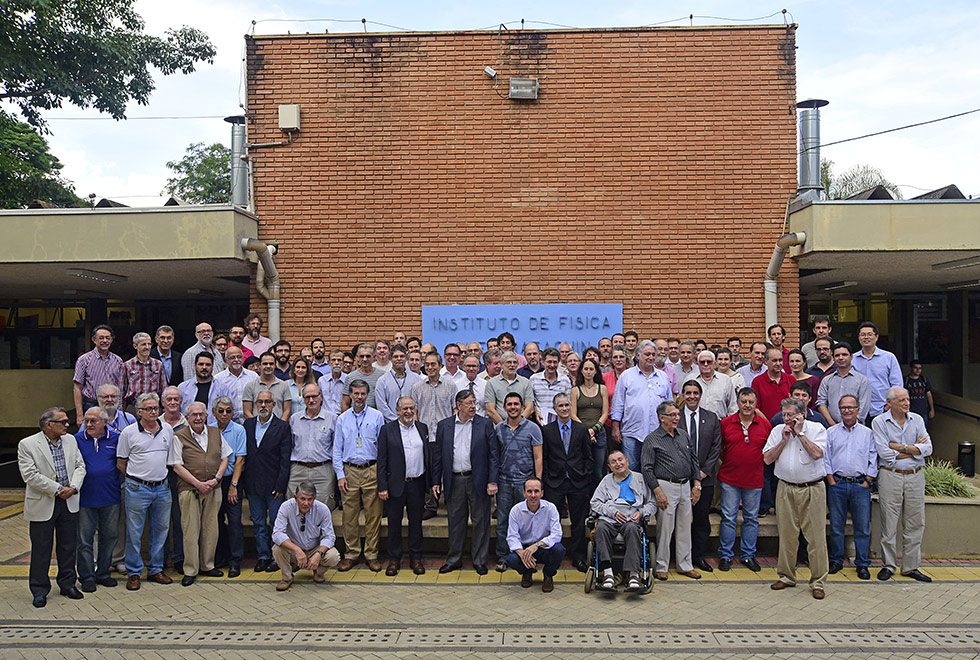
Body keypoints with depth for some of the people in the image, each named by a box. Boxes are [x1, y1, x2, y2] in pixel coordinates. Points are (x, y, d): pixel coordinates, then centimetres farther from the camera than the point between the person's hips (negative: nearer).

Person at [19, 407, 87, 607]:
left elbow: (80, 466, 7)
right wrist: (57, 489, -17)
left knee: (69, 546, 12)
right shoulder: (27, 445, -9)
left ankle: (67, 583, 26)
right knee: (41, 549, 5)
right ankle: (40, 590, 18)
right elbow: (30, 475, -15)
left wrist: (73, 487, -10)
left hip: (69, 503, 4)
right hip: (42, 505, -4)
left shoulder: (70, 440, 7)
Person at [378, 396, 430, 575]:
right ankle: (394, 559, 19)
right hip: (396, 485, -3)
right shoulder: (387, 430, -3)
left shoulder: (422, 428, 8)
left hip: (417, 484, 3)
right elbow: (381, 460, -4)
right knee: (394, 523, 6)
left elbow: (428, 456, 11)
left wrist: (430, 482, 7)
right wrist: (382, 487, -9)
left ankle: (415, 558, 22)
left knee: (416, 522, 10)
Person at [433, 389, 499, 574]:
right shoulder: (444, 425, 5)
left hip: (478, 480, -1)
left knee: (480, 521, 6)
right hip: (454, 481, 1)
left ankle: (480, 560, 19)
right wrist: (436, 481, 4)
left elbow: (493, 454, -2)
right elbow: (437, 454, 8)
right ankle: (454, 559, 24)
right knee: (455, 521, 11)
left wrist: (492, 481, -9)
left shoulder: (485, 424, 0)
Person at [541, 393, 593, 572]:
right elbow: (543, 458, 4)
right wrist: (546, 479, -3)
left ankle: (578, 557, 18)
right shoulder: (546, 430, 3)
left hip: (578, 483, 1)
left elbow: (588, 457, 7)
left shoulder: (582, 429, 6)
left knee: (578, 522, 8)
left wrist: (586, 478, 0)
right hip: (555, 483, -1)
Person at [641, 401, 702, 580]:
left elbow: (694, 460, 16)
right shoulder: (652, 440, -6)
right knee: (665, 528, -2)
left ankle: (685, 565, 23)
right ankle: (661, 567, 10)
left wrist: (697, 484, 9)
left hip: (686, 486, 6)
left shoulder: (684, 435, 12)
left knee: (685, 527, 12)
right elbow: (647, 469, -9)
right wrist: (658, 491, -15)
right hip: (666, 487, -5)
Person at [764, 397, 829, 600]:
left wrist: (799, 432, -12)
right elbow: (767, 459, 2)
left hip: (812, 489, -3)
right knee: (786, 535, 8)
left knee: (816, 536, -2)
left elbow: (816, 454, -19)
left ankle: (818, 582, 8)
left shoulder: (817, 429, -3)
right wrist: (784, 440, -7)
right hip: (786, 489, 3)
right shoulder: (777, 431, 7)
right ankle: (787, 576, 21)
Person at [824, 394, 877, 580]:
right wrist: (831, 481, -2)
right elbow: (825, 459, 6)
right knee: (836, 525, 5)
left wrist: (867, 482, -3)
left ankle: (862, 564, 11)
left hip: (860, 484, 0)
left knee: (863, 526, 1)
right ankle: (836, 560, 17)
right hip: (837, 484, 0)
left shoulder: (867, 433, 9)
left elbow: (873, 460, 6)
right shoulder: (831, 432, 9)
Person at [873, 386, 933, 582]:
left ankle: (911, 566, 17)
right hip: (890, 476, -3)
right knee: (889, 523, 1)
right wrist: (914, 449, -5)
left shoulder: (917, 420, 7)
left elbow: (927, 448, -3)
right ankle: (889, 565, 14)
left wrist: (900, 447, -13)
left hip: (915, 476, 3)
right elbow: (884, 453, -12)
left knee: (915, 523, 7)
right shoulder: (879, 422, -3)